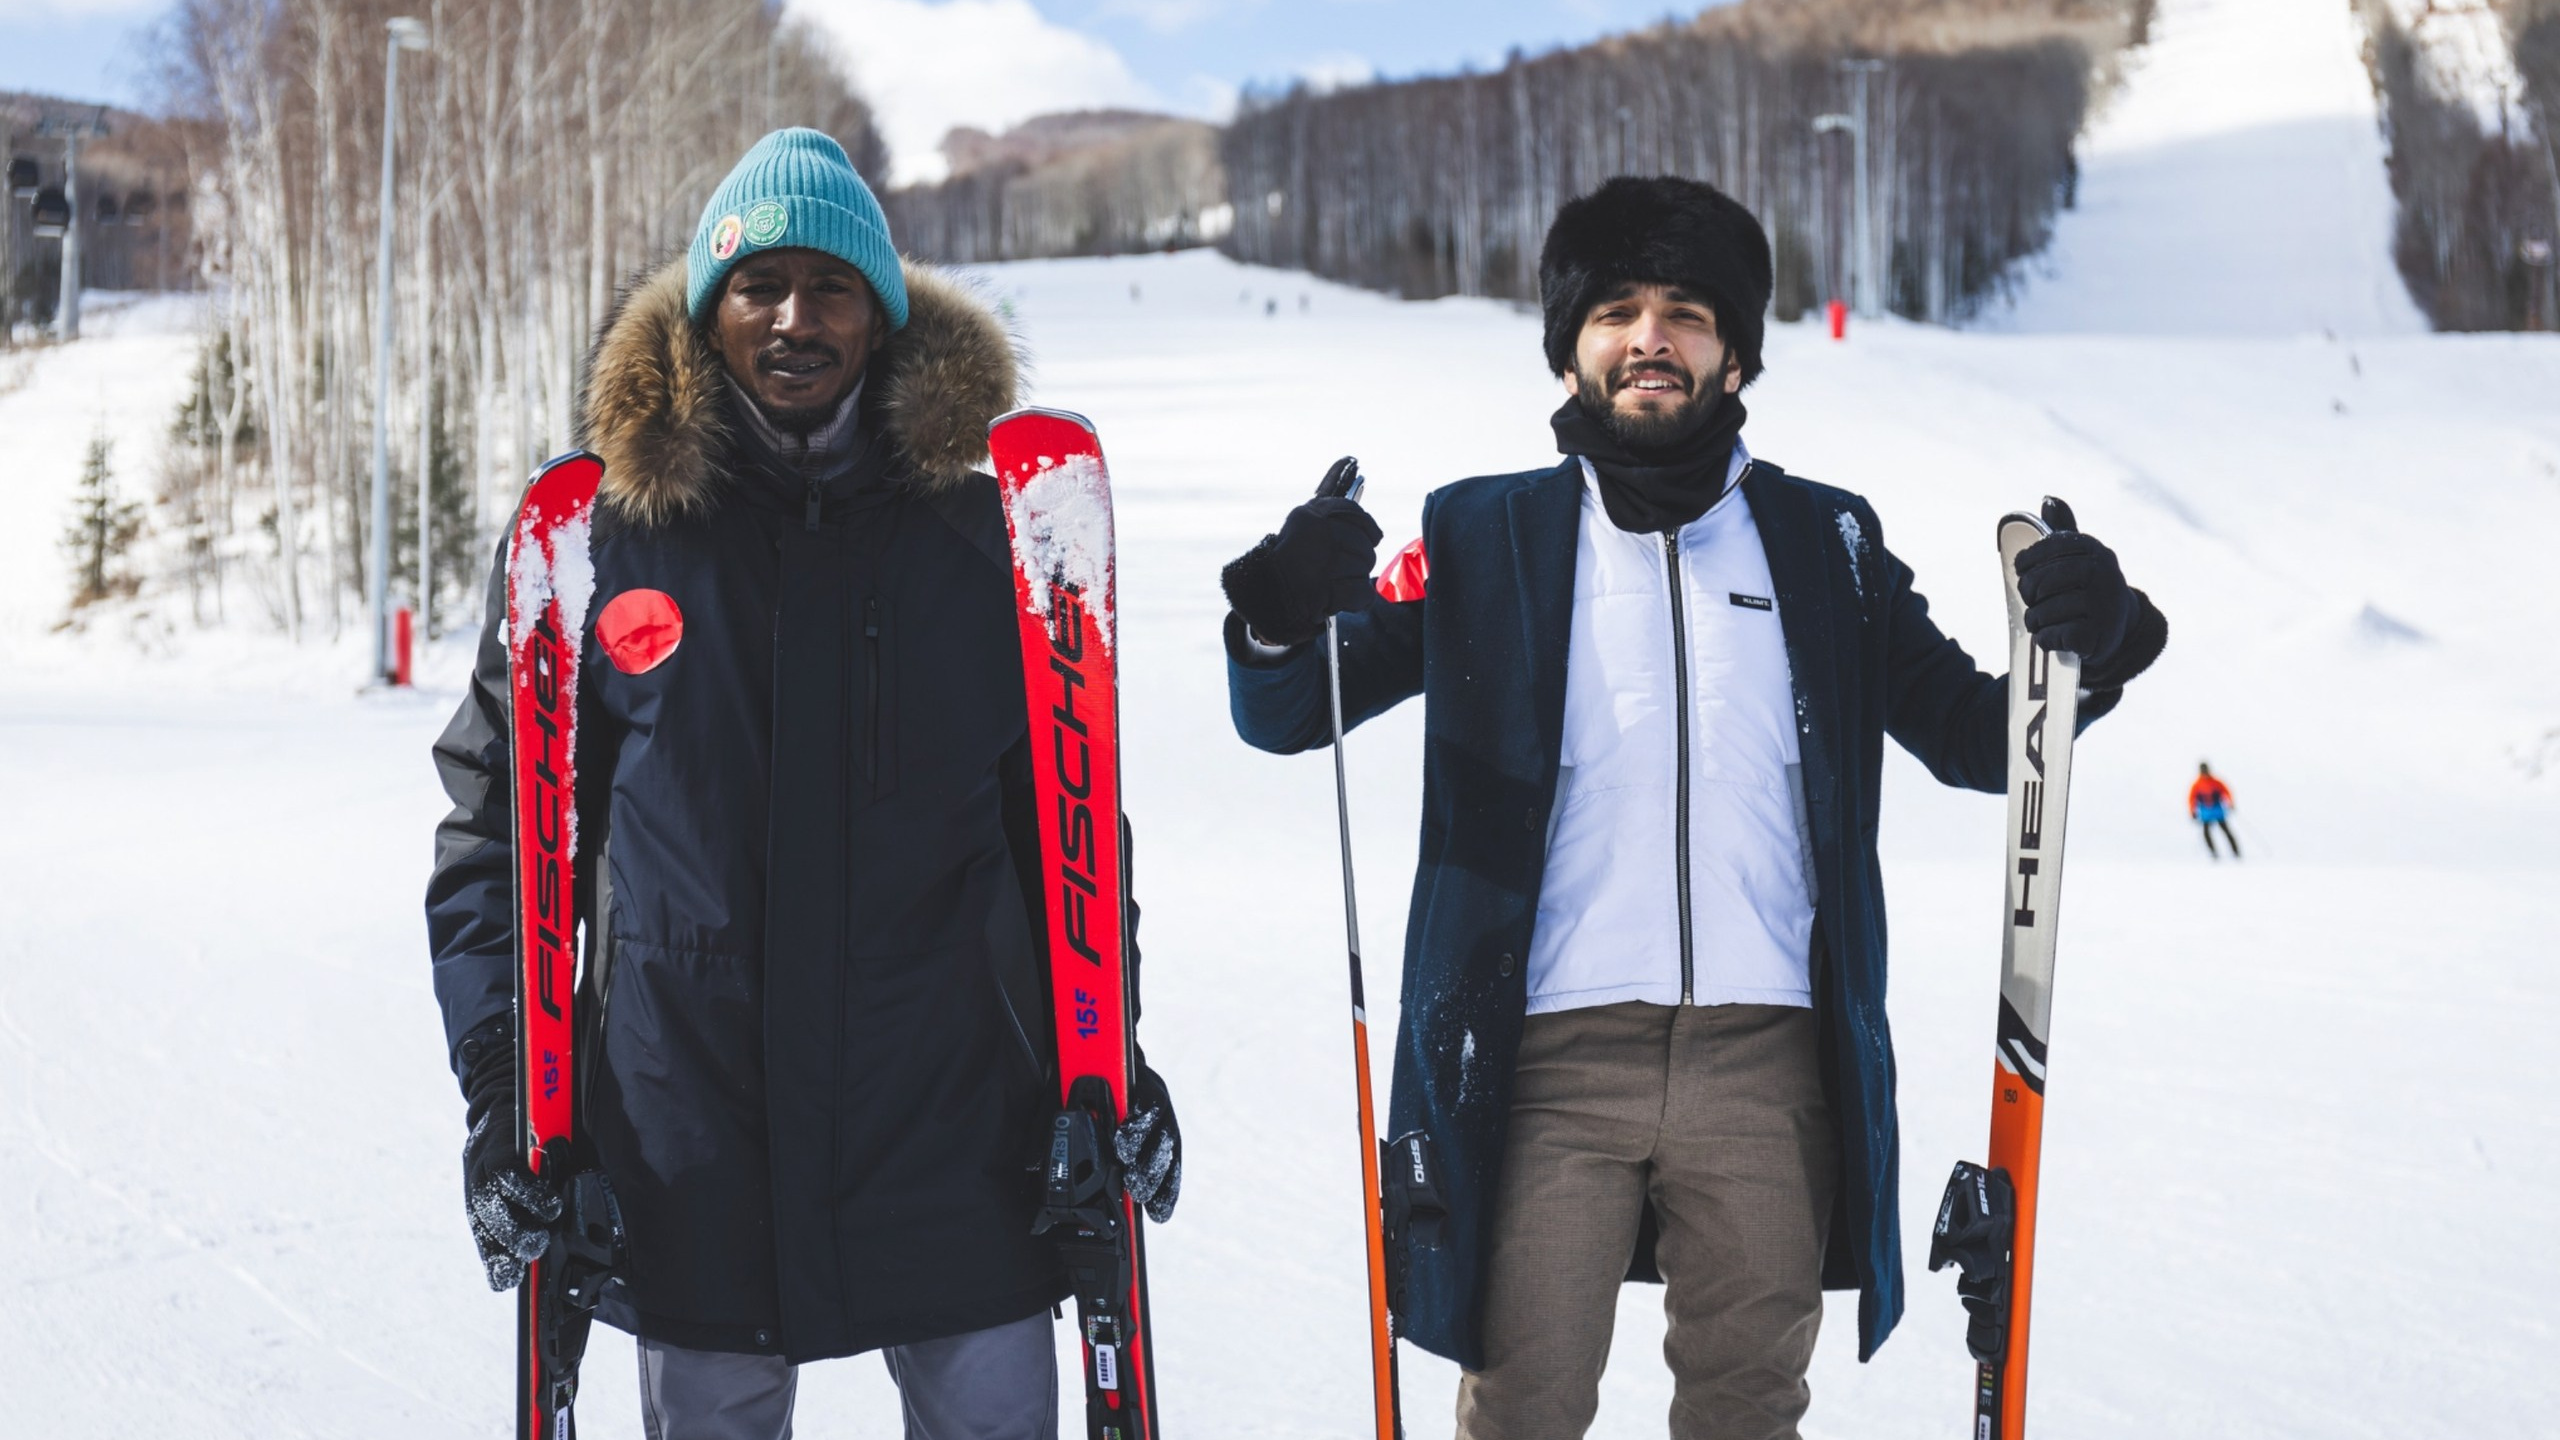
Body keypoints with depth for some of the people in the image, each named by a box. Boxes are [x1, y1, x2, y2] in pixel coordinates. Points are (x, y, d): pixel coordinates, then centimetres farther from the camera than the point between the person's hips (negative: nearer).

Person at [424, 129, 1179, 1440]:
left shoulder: (979, 541, 4)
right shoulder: (598, 542, 0)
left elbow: (1061, 826, 10)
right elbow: (500, 831, 3)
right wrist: (502, 1094, -4)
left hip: (954, 1130, 1)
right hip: (692, 1153, 0)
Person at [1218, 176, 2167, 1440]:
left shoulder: (1825, 544, 12)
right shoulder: (1486, 541, 7)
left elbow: (1974, 739, 14)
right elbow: (1285, 716, 6)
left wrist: (2083, 648, -7)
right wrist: (1284, 617, -17)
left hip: (1766, 1060, 2)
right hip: (1552, 1057, -2)